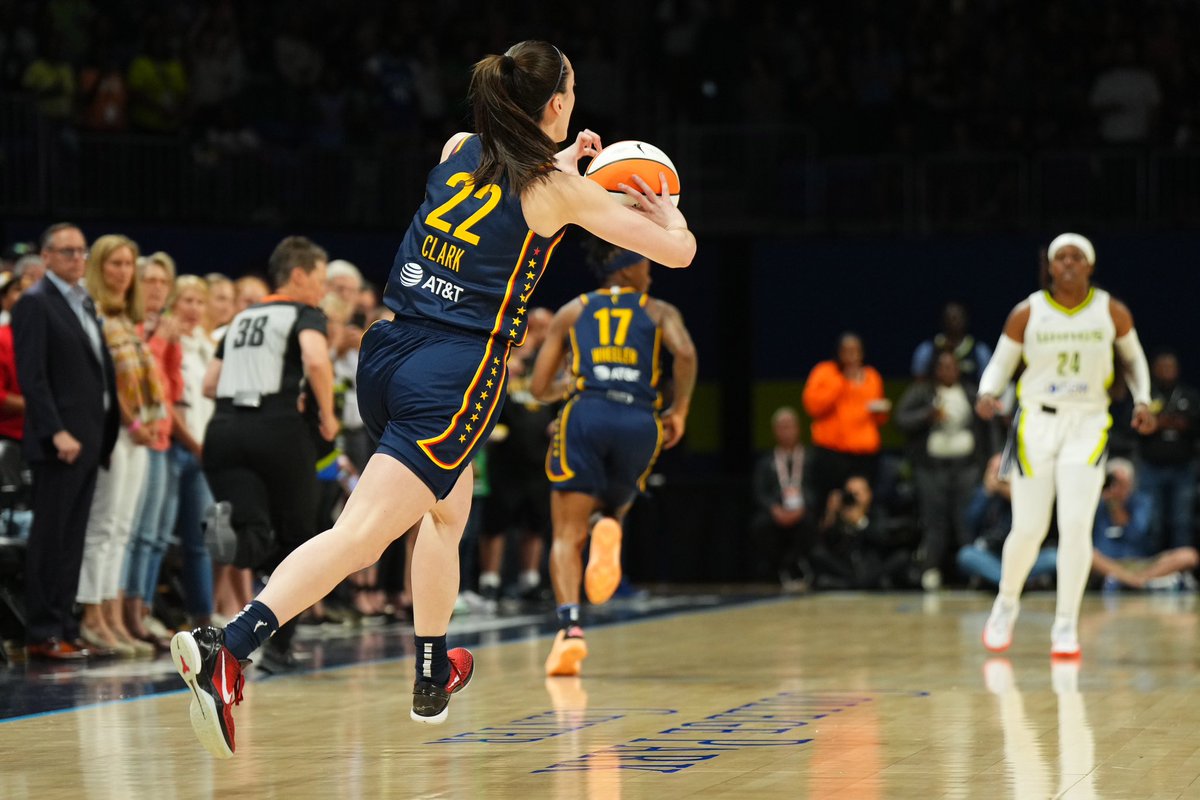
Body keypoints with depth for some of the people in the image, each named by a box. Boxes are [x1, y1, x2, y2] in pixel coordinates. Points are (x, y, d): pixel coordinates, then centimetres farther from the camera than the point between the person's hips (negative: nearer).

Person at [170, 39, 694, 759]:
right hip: (455, 376, -7)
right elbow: (678, 251, 6)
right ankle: (226, 651, -29)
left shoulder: (458, 150, 13)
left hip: (390, 351, 7)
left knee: (449, 508, 28)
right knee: (360, 534, -13)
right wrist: (665, 209, 27)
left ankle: (433, 677, 37)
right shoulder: (558, 188, -1)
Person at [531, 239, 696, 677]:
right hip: (640, 422, 0)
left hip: (586, 415, 0)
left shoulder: (572, 311, 23)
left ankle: (570, 627, -22)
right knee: (613, 508, 24)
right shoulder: (659, 311, 20)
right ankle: (609, 530, -15)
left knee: (567, 535, 1)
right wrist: (679, 409, 10)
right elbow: (685, 353, -2)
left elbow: (539, 387, 20)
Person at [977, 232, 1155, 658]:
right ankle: (1006, 603, 29)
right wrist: (987, 394, -16)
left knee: (1076, 526, -13)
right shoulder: (1027, 313, -3)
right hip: (1036, 423, 0)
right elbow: (1001, 363, 4)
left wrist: (1142, 401, 2)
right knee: (1028, 529, 1)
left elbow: (1133, 358, 16)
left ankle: (1066, 626, -3)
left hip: (1088, 425, 0)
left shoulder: (1112, 312, 0)